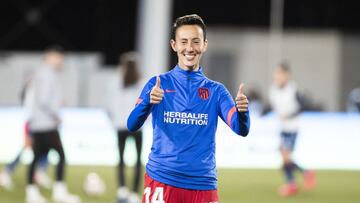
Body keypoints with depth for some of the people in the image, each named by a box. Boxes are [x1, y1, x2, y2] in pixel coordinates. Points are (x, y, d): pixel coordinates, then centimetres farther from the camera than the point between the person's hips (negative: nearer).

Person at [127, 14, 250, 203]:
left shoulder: (215, 90, 9)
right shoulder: (159, 84, 5)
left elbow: (241, 129, -4)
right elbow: (132, 125, -7)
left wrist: (241, 111, -27)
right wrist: (148, 102, -28)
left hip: (203, 185, 2)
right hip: (161, 181, -2)